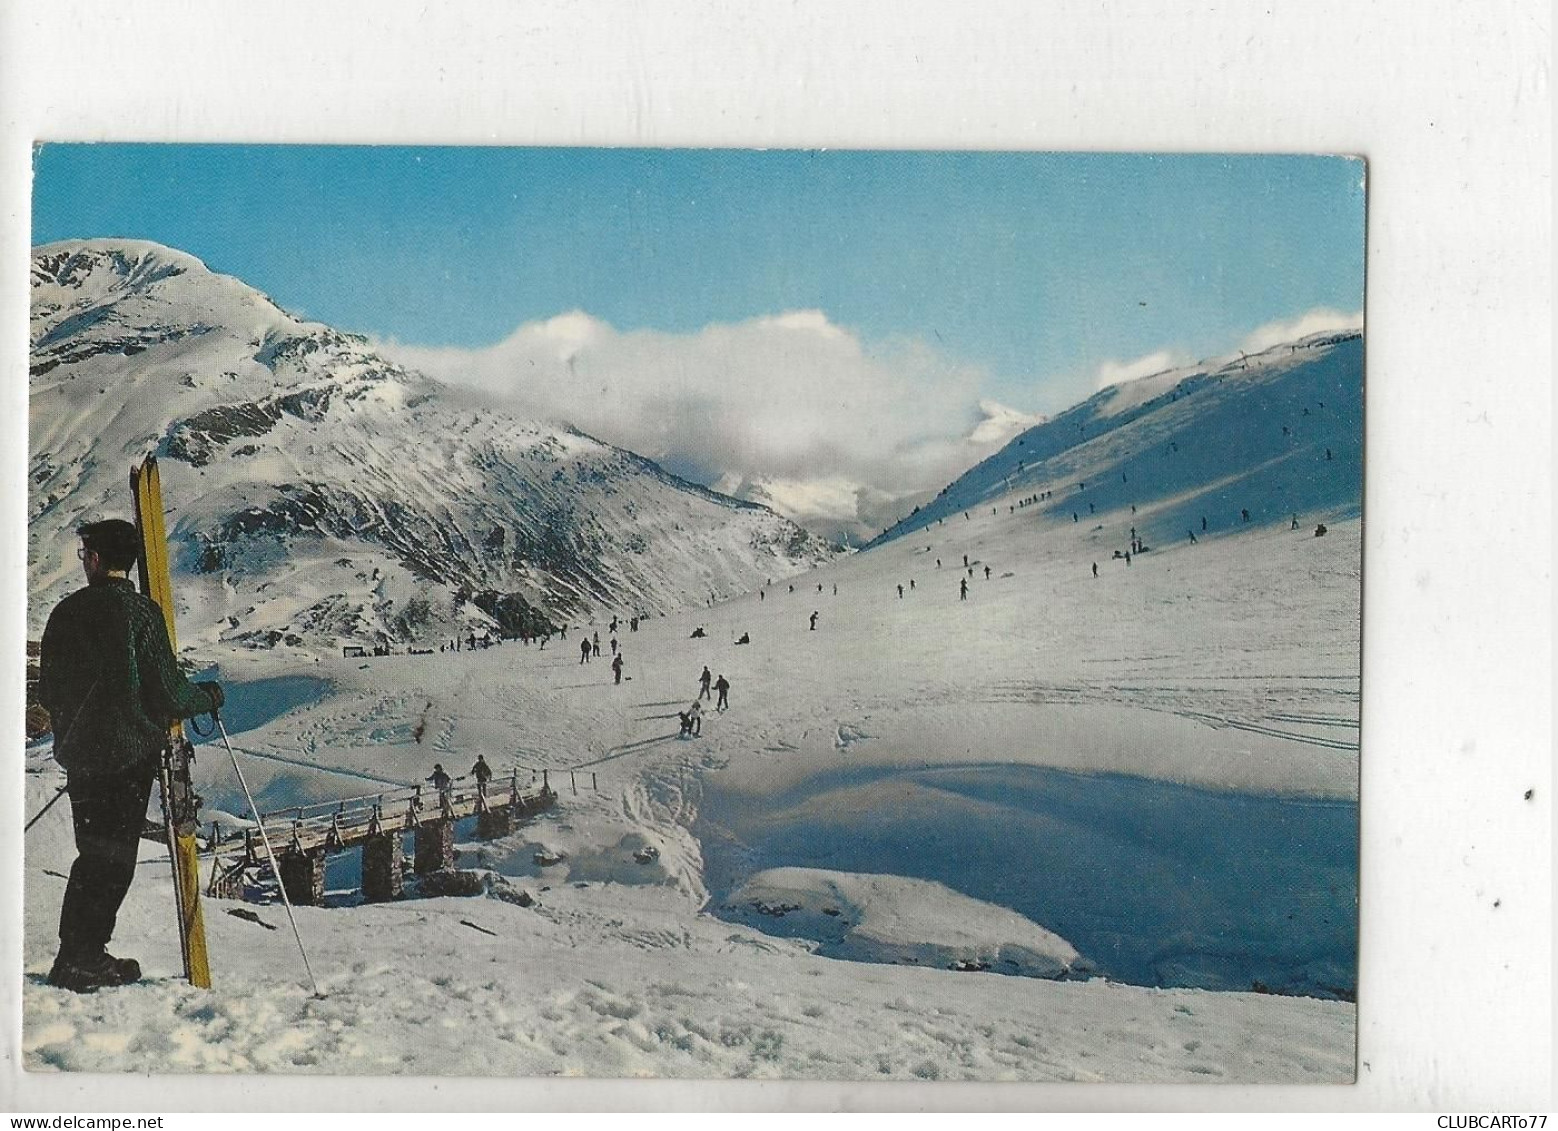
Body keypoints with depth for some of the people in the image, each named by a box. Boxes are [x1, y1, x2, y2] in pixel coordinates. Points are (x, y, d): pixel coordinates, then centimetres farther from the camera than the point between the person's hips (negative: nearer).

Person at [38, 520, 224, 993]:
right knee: (114, 858, 1)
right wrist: (209, 696, 6)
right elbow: (168, 691, -13)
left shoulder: (66, 612, 4)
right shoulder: (141, 612, -11)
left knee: (93, 856, 16)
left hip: (79, 752, 5)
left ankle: (77, 955, 20)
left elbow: (48, 692, 11)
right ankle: (82, 960, 0)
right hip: (129, 750, -5)